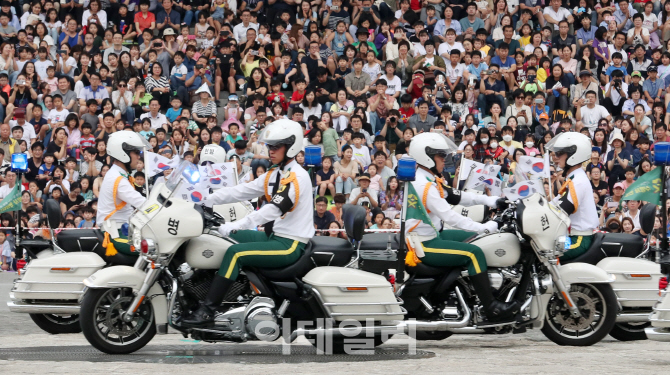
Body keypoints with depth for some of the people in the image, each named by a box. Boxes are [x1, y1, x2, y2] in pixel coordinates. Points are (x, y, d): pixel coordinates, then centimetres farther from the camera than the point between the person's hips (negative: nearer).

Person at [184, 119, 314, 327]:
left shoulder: (296, 177, -16)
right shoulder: (273, 174, 14)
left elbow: (273, 210, -28)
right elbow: (241, 191, 10)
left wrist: (234, 225, -34)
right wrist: (206, 199, -1)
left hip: (290, 244, -10)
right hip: (274, 236, 10)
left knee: (235, 253, -24)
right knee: (225, 238, 7)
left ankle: (207, 310, -26)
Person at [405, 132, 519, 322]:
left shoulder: (429, 179, 10)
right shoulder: (424, 185, -23)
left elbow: (455, 196, 14)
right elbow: (449, 217, -27)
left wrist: (487, 200, 5)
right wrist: (483, 227, -24)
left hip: (432, 234, 12)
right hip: (425, 245, -12)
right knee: (474, 253, -20)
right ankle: (491, 309, -20)